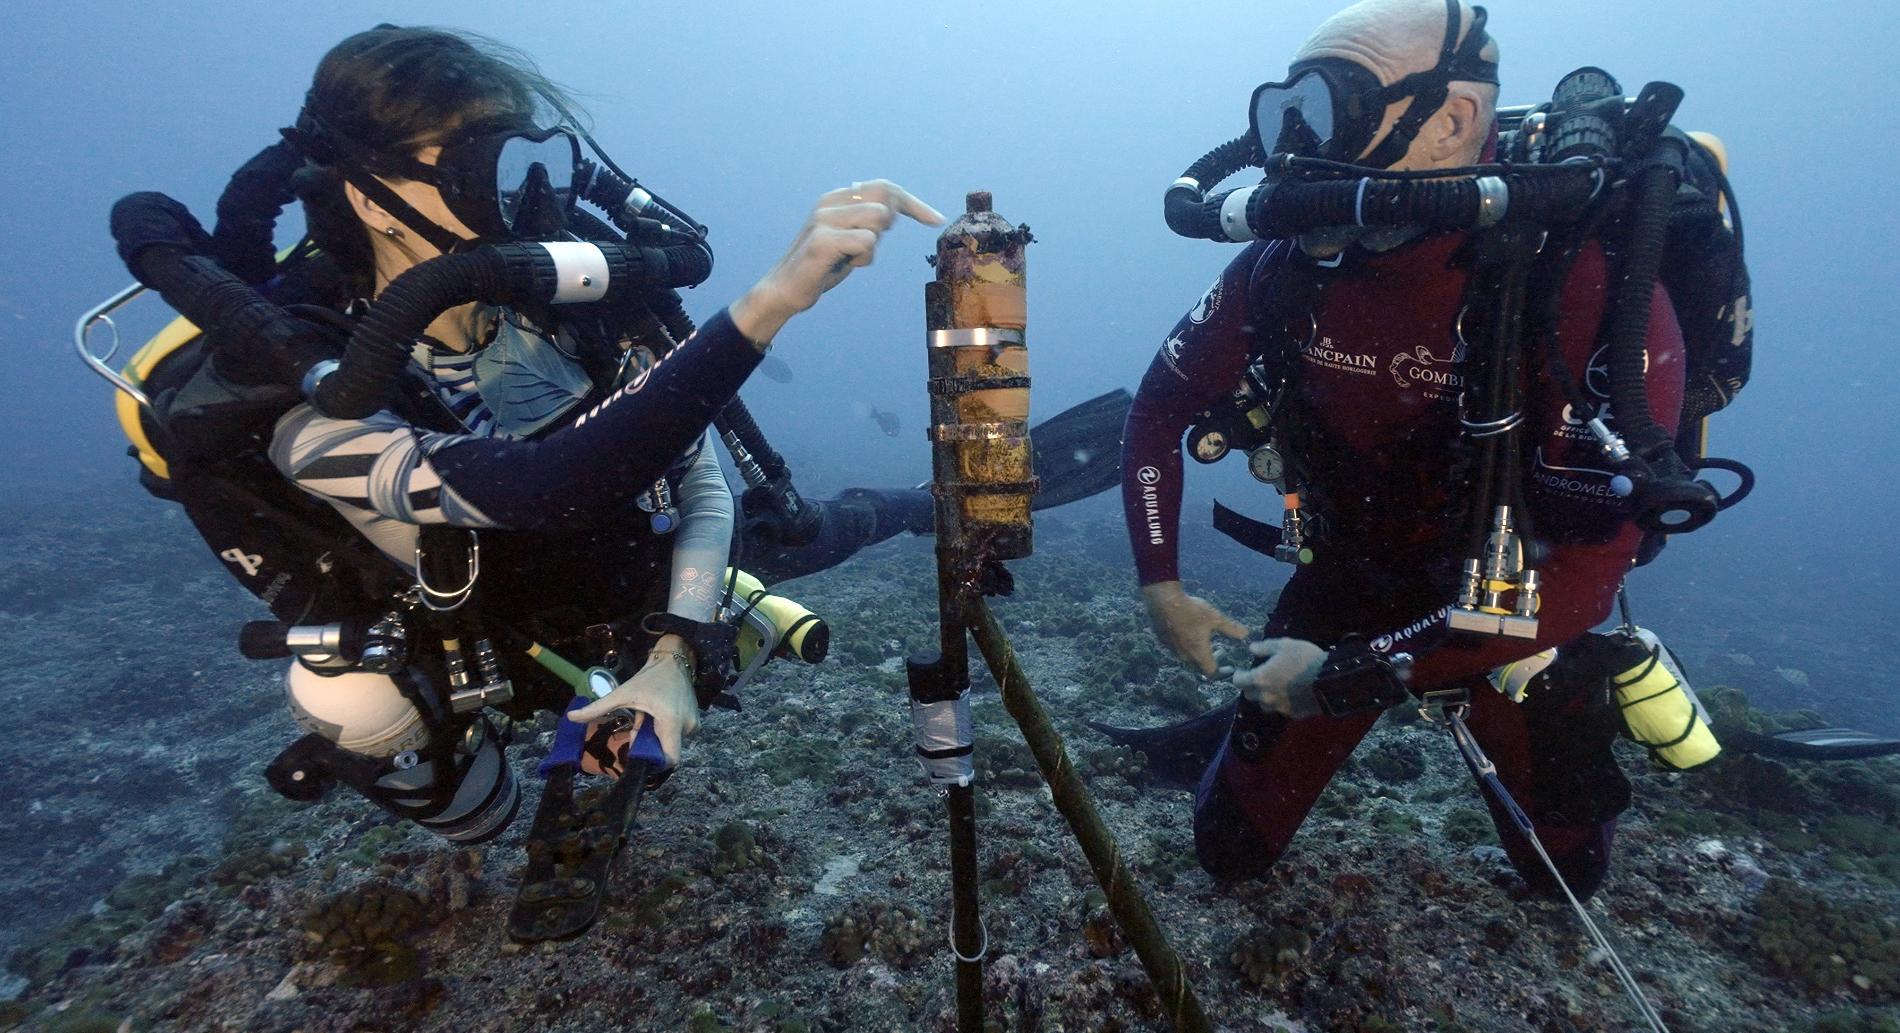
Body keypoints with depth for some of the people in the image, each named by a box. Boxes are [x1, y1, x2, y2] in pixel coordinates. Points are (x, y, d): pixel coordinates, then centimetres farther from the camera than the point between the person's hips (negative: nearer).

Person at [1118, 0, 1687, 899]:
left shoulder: (1590, 284, -28)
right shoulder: (1290, 263, -17)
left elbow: (1580, 578, -31)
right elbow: (1161, 408, -5)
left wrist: (1346, 672, -31)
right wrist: (1161, 587, -11)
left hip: (1514, 617, -2)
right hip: (1342, 588, 2)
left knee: (1566, 874, 23)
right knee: (1230, 849, 9)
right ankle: (1258, 719, 38)